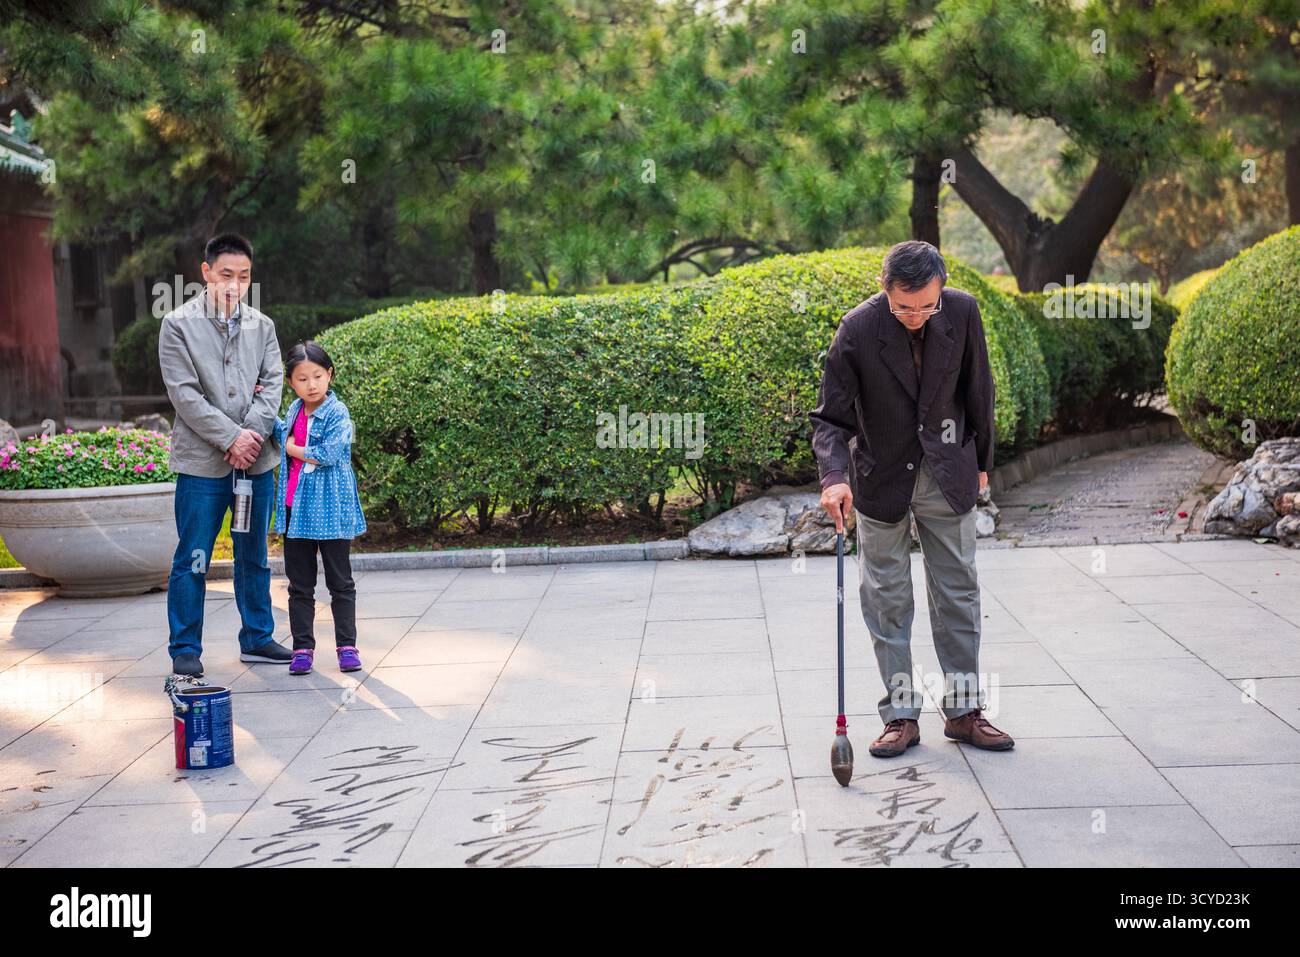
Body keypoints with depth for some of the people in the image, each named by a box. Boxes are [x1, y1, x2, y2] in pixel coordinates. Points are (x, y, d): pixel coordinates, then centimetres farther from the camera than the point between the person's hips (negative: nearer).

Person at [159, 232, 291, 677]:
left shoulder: (261, 326, 9)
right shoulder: (178, 325, -3)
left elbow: (272, 384, 5)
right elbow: (184, 394, -10)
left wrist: (254, 433, -12)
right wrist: (231, 437, -16)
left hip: (256, 459, 4)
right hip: (202, 461, -4)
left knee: (254, 557, 14)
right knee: (192, 561, -1)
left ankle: (257, 638, 26)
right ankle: (185, 650, 9)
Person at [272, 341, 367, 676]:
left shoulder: (337, 413, -11)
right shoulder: (294, 410, 8)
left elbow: (328, 454, -23)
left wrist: (294, 450, -10)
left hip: (329, 510, -6)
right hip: (295, 509, 6)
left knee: (340, 582, 6)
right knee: (299, 584, 10)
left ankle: (347, 645, 13)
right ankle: (302, 647, 17)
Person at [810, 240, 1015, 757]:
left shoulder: (963, 311, -12)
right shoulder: (858, 329, -19)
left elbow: (977, 392, 2)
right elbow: (830, 416, -15)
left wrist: (981, 461, 9)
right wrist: (833, 476, -32)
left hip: (948, 474, 2)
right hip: (882, 478, -2)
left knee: (958, 590, 8)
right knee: (886, 597, 4)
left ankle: (963, 709, 19)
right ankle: (901, 714, 14)